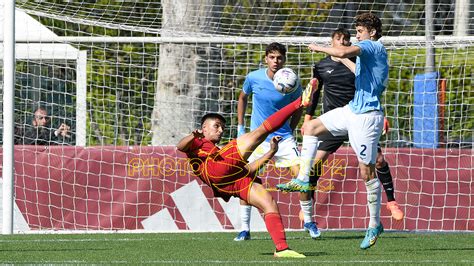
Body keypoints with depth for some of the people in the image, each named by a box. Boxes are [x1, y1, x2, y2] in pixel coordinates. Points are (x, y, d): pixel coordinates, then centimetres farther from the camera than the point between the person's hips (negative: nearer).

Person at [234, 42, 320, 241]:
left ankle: (308, 221, 8)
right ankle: (244, 229, 3)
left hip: (283, 137, 0)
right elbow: (242, 98, 12)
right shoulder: (254, 78, -8)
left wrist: (289, 131, 4)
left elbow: (298, 109, 9)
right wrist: (240, 128, 9)